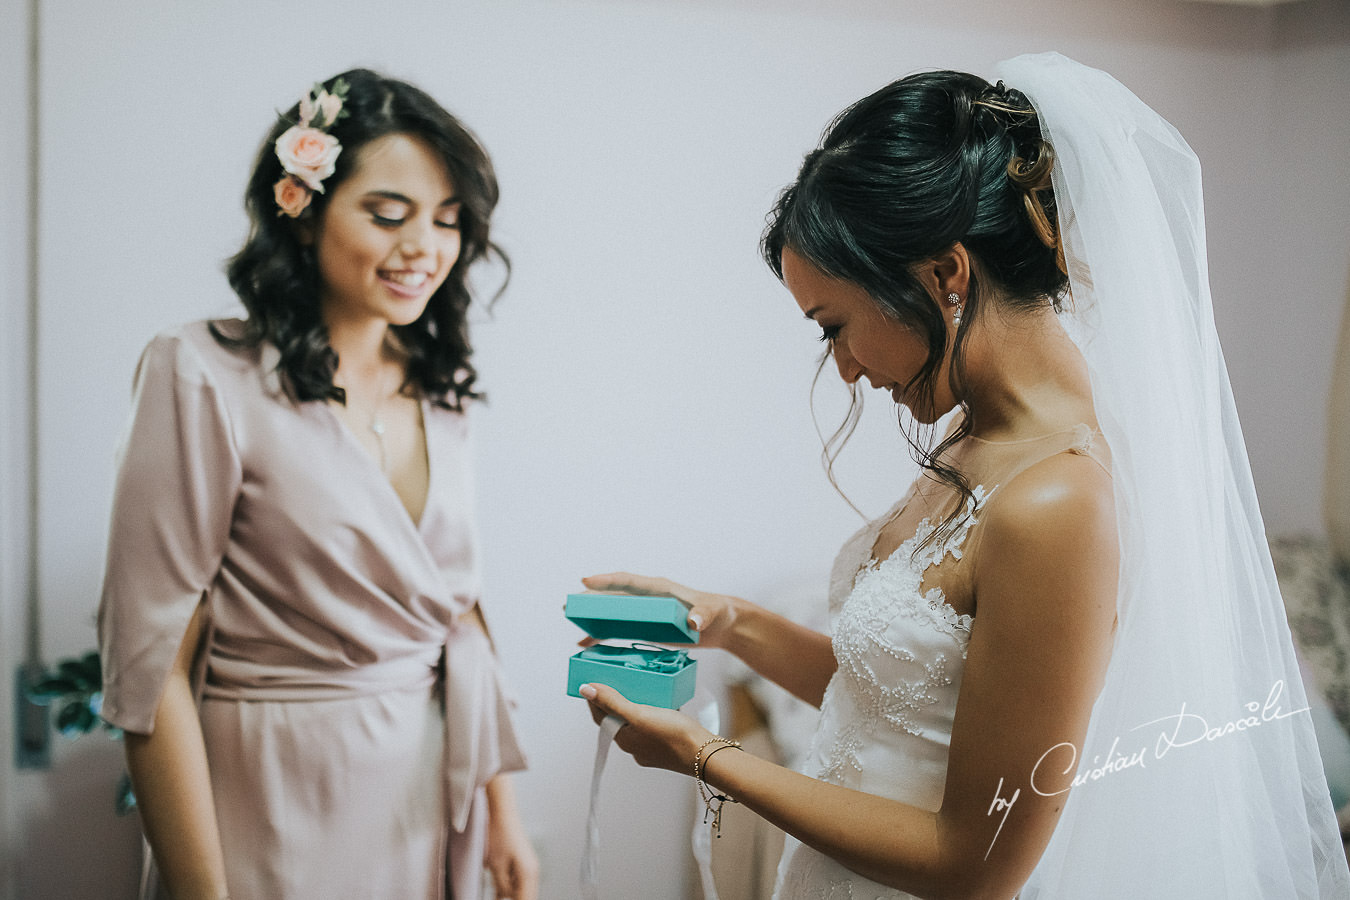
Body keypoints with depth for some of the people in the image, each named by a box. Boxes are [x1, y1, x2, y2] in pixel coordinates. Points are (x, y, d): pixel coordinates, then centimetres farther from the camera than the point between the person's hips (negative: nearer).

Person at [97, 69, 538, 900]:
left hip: (437, 798, 6)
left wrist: (502, 808, 10)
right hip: (287, 812, -6)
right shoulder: (209, 379, -14)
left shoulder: (438, 389, 5)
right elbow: (152, 663, -15)